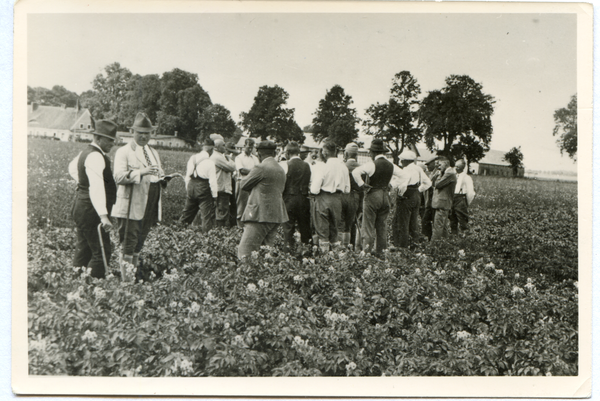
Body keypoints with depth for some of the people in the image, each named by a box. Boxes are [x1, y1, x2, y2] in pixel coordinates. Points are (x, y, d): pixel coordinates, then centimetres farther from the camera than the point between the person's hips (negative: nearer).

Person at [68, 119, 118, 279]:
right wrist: (103, 215, -39)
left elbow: (72, 168, 34)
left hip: (81, 207, 11)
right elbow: (96, 187, -32)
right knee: (102, 252, -8)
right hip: (90, 211, -11)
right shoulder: (95, 157, -20)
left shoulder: (86, 152, 13)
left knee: (83, 249, 17)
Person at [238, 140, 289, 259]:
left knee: (244, 251, -10)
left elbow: (244, 185, -2)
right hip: (276, 214, 9)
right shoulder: (281, 170, 16)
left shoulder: (261, 168, -11)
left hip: (261, 215, -9)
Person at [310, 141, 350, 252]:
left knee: (322, 228, 6)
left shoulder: (322, 167, -16)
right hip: (337, 199, 5)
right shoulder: (344, 167, 0)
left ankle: (324, 249, 8)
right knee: (334, 227, 18)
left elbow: (314, 190, -17)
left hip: (323, 199, -5)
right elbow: (347, 190, 7)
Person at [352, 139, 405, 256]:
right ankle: (379, 251, 17)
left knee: (368, 226, -1)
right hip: (386, 196, 6)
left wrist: (361, 184, -14)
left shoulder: (372, 164, -12)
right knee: (382, 225, 13)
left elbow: (355, 172, -24)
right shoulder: (391, 165, 6)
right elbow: (403, 175, 15)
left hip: (372, 195, -6)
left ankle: (366, 251, -2)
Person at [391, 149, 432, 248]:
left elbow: (402, 184, -31)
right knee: (414, 222, 17)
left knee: (402, 223, -1)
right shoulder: (418, 169, 10)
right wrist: (419, 190, 15)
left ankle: (402, 245, 1)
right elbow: (428, 183, 17)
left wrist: (400, 194, -15)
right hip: (417, 197, 9)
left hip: (406, 197, -9)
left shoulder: (406, 170, -17)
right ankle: (416, 242, 23)